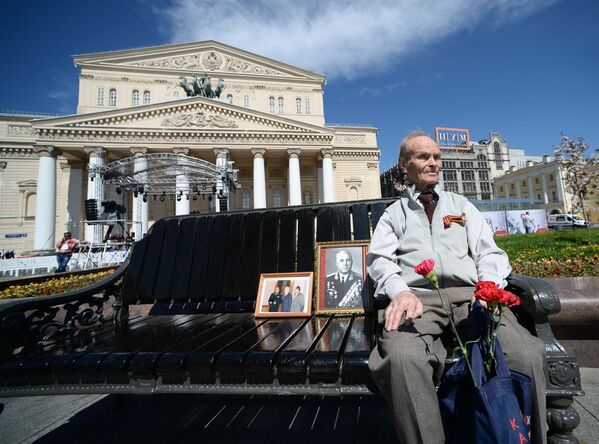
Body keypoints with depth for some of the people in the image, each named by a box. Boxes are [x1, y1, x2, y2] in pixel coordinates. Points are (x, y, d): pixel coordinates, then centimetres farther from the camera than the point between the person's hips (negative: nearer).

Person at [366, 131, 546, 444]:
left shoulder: (461, 205, 26)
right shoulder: (393, 214, 19)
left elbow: (488, 251, 15)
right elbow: (380, 259, 4)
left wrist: (488, 287, -8)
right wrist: (400, 291, -18)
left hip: (469, 294, 3)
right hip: (418, 298, -2)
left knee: (526, 354, -27)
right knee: (402, 358, -33)